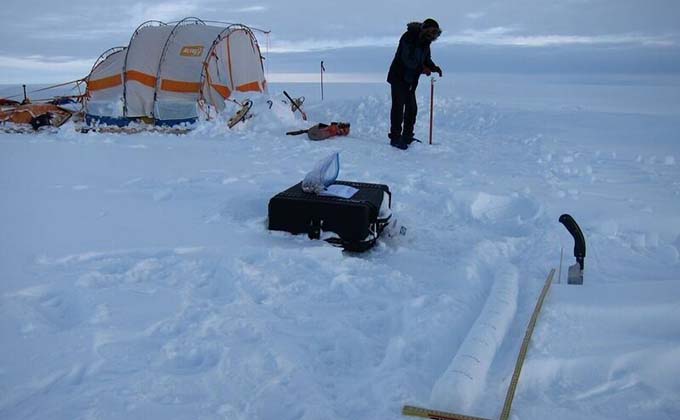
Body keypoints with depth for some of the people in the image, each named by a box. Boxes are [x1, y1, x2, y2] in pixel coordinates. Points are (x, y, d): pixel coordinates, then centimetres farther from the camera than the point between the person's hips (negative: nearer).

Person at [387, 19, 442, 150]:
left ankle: (407, 137, 19)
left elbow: (426, 58, 15)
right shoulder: (409, 37, -19)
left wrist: (434, 67, -4)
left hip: (410, 80, 9)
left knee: (412, 108, 10)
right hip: (398, 78, -9)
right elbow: (407, 59, -27)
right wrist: (422, 68, -29)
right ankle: (395, 137, -2)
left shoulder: (425, 41, 7)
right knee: (398, 107, -7)